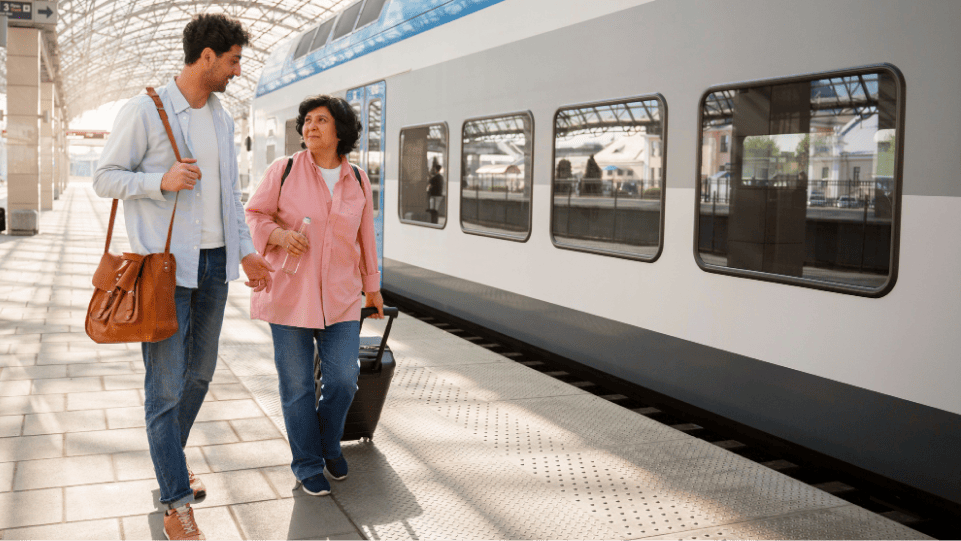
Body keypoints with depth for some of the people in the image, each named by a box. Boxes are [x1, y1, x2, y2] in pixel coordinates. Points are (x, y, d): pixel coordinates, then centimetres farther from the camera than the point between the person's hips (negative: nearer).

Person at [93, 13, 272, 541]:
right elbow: (106, 177, -5)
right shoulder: (144, 110, -8)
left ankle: (171, 459, 37)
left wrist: (245, 250, 15)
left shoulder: (221, 117, 12)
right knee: (166, 383, -3)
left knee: (200, 371, 16)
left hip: (214, 262, 7)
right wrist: (161, 181, -22)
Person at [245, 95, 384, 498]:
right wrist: (280, 235, -18)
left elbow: (365, 236, 15)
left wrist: (373, 287, 21)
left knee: (343, 378, -1)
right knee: (297, 384, 3)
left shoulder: (357, 181, 6)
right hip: (289, 292, -2)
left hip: (339, 294, 2)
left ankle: (329, 444, 28)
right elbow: (255, 215, 3)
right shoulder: (283, 170, -3)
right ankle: (307, 464, 21)